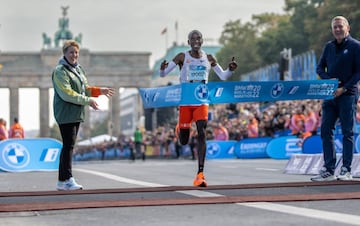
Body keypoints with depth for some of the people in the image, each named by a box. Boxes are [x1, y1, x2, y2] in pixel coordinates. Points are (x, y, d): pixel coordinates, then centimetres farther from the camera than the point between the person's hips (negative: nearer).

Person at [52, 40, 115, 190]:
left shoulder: (78, 69, 17)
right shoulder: (60, 71, -11)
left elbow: (84, 89, 22)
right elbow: (67, 94, -19)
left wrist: (99, 91, 8)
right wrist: (88, 101, -18)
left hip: (77, 113, 9)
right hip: (66, 114, -9)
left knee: (69, 146, 10)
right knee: (68, 145, -10)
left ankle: (62, 181, 14)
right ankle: (67, 179, -8)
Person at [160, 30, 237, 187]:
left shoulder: (208, 58, 5)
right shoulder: (182, 57, -3)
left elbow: (223, 76, 10)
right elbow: (163, 74, -4)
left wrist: (231, 69, -11)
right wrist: (162, 68, -28)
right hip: (186, 101, -1)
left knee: (202, 134, -15)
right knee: (184, 142, 6)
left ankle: (200, 174, -17)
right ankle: (181, 129, 47)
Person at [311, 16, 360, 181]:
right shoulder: (329, 47, 14)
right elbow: (319, 68, 14)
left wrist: (344, 88, -15)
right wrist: (328, 80, -6)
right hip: (330, 95, 5)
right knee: (325, 131, 2)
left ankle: (346, 170, 3)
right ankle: (328, 170, 7)